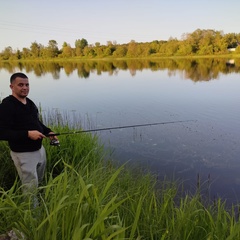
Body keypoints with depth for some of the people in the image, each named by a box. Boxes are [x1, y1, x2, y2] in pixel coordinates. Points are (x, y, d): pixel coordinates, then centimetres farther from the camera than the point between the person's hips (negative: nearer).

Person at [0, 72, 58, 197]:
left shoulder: (30, 103, 6)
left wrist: (48, 131, 0)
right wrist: (28, 134, -31)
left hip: (39, 149, 8)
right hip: (23, 154, -8)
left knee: (39, 181, 25)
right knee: (31, 187, 1)